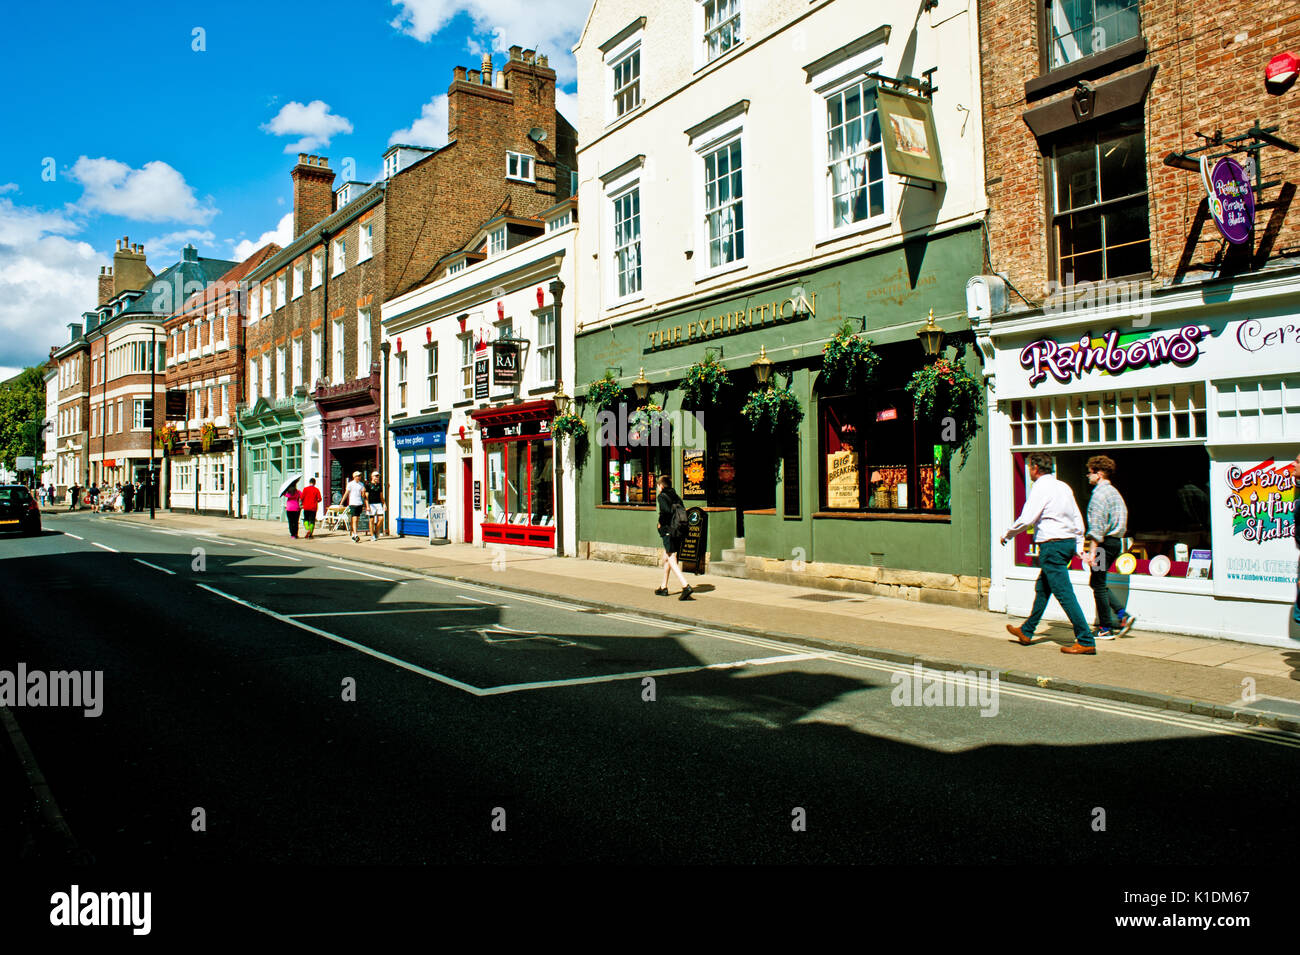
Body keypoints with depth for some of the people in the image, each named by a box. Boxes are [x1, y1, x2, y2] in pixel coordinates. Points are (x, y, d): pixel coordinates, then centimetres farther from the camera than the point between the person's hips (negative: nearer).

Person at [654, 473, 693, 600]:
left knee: (672, 561, -9)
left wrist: (660, 523, -8)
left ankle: (686, 586, -22)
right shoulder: (676, 496, 14)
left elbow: (666, 511, -23)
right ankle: (664, 587, 29)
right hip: (678, 532, 8)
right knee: (666, 558, 21)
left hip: (668, 532, -8)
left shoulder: (662, 496, -8)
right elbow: (684, 511, 8)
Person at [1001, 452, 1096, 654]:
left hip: (1052, 545, -10)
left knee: (1064, 594, -7)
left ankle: (1086, 641, -7)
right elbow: (1078, 519, 15)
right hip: (1068, 542, 10)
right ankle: (1027, 632, 30)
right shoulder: (1063, 486, 14)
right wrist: (1079, 547, 19)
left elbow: (1026, 520, -17)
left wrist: (1007, 534, -2)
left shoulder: (1041, 488, -12)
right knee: (1042, 588, 19)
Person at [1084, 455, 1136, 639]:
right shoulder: (1114, 491, 16)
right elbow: (1122, 518, 20)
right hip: (1116, 542, 9)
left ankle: (1105, 628, 4)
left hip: (1105, 542, -9)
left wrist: (1092, 551, -21)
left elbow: (1097, 526, -20)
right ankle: (1123, 615, 9)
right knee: (1096, 582, 17)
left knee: (1098, 585, -1)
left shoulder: (1100, 493, -14)